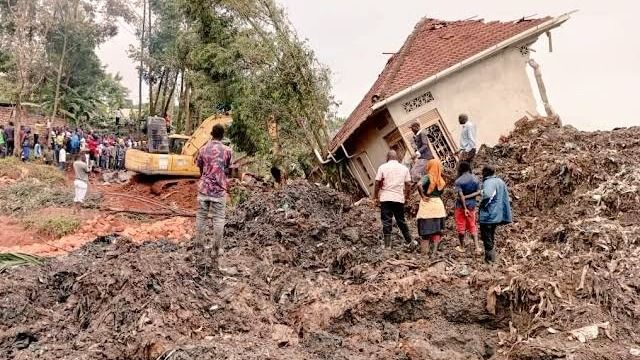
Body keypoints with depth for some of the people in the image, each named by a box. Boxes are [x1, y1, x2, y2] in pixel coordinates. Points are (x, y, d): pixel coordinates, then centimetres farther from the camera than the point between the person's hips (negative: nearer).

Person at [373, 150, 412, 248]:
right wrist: (406, 196, 18)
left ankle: (387, 245, -2)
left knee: (387, 222, 0)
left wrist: (375, 197, 4)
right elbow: (408, 185, 5)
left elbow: (377, 184, -4)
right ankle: (409, 241, 26)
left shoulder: (383, 167, -1)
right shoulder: (404, 168, 7)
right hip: (399, 199, 3)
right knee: (401, 220, 16)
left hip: (385, 198, -2)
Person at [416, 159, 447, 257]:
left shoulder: (427, 177, -12)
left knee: (425, 231, 4)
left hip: (427, 204, -5)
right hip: (438, 204, 5)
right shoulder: (441, 180, 7)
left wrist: (423, 196, -19)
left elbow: (419, 185, -29)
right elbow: (441, 192, 12)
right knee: (437, 231, 12)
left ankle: (424, 252, 7)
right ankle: (434, 252, 11)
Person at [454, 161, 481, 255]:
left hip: (461, 205, -4)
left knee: (461, 226, 9)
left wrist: (465, 208, -17)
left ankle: (462, 247, 21)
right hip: (472, 205, 4)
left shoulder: (458, 181, -15)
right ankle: (477, 247, 6)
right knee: (472, 226, 14)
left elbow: (461, 195, -19)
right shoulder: (475, 179, -1)